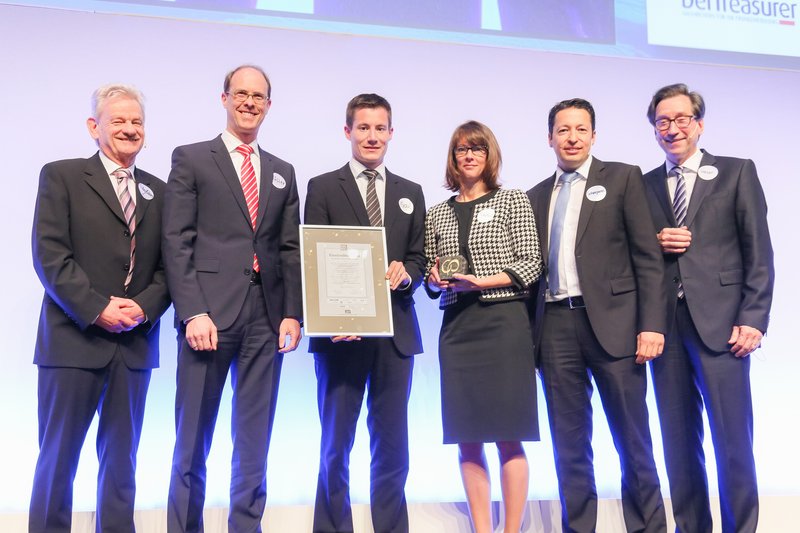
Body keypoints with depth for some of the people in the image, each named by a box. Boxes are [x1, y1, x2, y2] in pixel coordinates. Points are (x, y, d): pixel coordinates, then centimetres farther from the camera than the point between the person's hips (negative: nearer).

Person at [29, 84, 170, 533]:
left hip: (135, 342, 4)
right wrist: (98, 308, -15)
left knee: (122, 458, 10)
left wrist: (144, 307, -8)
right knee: (58, 456, 3)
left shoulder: (157, 191, 14)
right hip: (74, 341, -4)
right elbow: (49, 255, -7)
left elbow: (167, 265, 10)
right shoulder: (62, 176, 2)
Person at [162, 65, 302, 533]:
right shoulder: (191, 159, 6)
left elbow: (291, 249, 14)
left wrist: (293, 313, 2)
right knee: (193, 440, 3)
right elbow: (177, 242, -3)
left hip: (266, 318, 4)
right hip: (209, 314, -3)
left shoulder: (283, 172, 18)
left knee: (254, 443, 7)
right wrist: (193, 312, -12)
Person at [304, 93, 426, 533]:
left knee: (392, 444, 8)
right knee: (335, 445, 5)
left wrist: (405, 273, -11)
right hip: (341, 331, -3)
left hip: (396, 331, 3)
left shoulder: (411, 193, 15)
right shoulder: (322, 188, 4)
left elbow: (417, 258, 13)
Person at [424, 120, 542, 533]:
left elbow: (531, 263, -2)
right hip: (456, 327, 4)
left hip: (504, 322, -3)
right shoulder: (438, 214, 15)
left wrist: (481, 282, -13)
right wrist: (436, 280, -5)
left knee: (508, 437, -4)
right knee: (467, 440, 3)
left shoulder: (513, 201, 4)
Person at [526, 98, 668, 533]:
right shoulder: (537, 196, 16)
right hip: (555, 326, 4)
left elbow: (648, 257, -2)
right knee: (569, 443, 8)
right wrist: (530, 332, 6)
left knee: (632, 439, 2)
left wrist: (651, 325, -10)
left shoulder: (623, 178, 5)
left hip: (611, 322, -3)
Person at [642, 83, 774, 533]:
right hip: (665, 324, 3)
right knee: (679, 441, 8)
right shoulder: (644, 185, 14)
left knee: (733, 438, -3)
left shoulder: (737, 173, 7)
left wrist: (753, 320, -8)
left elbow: (759, 254, 1)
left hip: (720, 322, -3)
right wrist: (654, 244, -5)